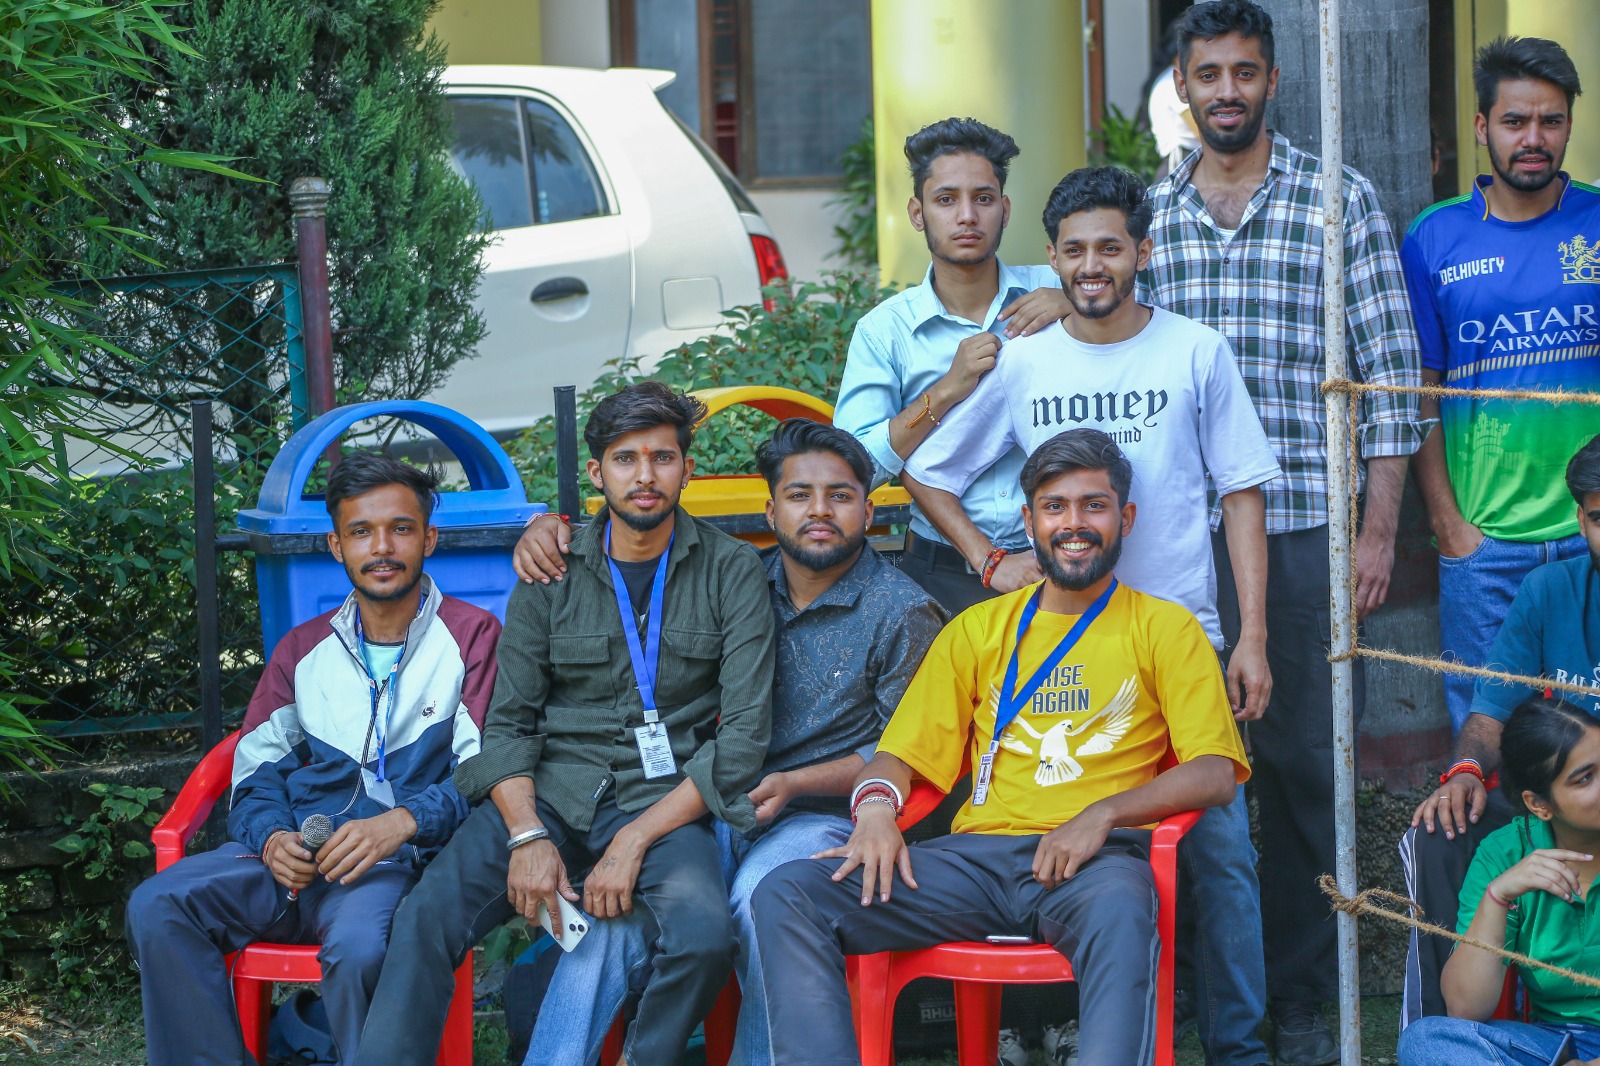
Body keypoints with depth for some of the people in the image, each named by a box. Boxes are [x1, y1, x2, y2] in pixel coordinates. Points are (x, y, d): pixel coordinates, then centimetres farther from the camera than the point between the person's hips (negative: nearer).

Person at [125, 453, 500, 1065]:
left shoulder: (471, 637, 7)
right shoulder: (303, 650, 21)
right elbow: (255, 773, 16)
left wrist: (402, 821, -21)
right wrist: (271, 837, -7)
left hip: (400, 858, -4)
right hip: (296, 855, 4)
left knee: (359, 944, -39)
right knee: (156, 908, -22)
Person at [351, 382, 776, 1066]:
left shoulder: (732, 572, 3)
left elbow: (745, 735, -3)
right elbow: (507, 722, 7)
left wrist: (634, 841, -13)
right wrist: (528, 836, -12)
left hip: (664, 802, -2)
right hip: (549, 796, 2)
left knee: (705, 935, -33)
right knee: (425, 918, -26)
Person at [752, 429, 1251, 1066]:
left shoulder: (1165, 629, 13)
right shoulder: (979, 629, 23)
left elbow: (1214, 774, 2)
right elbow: (905, 751, 18)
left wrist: (1103, 813, -15)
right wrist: (876, 805, -7)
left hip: (1097, 858, -3)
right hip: (978, 855, 4)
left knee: (1120, 913, -43)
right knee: (785, 897, -20)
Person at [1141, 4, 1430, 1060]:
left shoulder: (1341, 200, 2)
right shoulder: (1145, 212, 10)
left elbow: (1390, 368, 1)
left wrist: (1379, 529, -4)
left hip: (1303, 526, -2)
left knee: (1301, 757, 1)